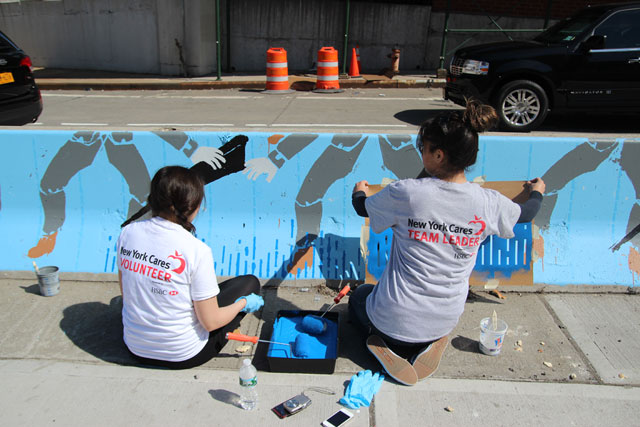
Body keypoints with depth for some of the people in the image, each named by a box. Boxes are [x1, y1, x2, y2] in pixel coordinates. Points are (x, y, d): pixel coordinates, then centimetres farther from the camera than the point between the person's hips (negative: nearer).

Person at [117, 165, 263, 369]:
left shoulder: (128, 232, -10)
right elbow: (210, 322, -19)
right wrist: (244, 303, -1)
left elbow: (126, 292, 5)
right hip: (183, 356, -6)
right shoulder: (196, 250, -26)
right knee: (250, 282, 9)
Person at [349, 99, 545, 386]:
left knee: (359, 297, 30)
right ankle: (426, 345, 7)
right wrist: (537, 193, 36)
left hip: (395, 318, -3)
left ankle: (389, 343, 2)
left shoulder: (406, 193, -22)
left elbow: (362, 207, 0)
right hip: (445, 321, 4)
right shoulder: (489, 203, -13)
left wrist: (359, 191, 25)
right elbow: (525, 215, 12)